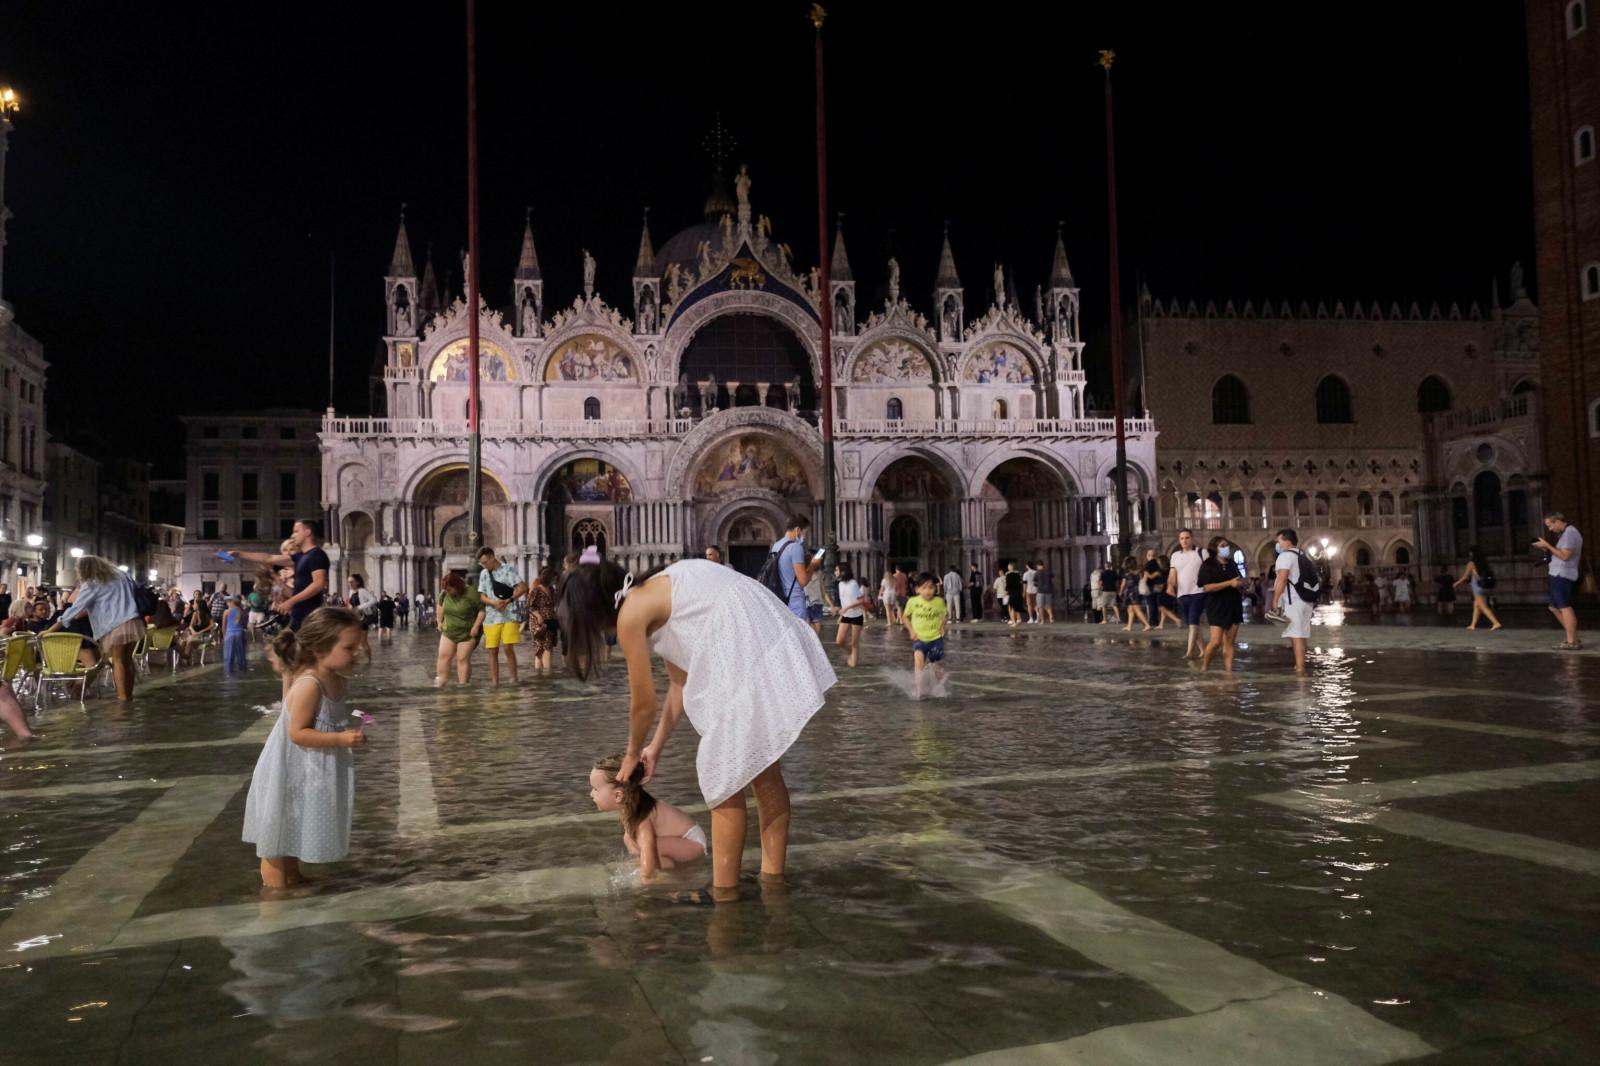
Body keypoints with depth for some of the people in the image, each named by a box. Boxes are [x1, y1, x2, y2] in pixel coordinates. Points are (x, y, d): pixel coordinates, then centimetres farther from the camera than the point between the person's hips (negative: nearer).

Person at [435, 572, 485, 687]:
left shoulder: (471, 594, -18)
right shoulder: (445, 594, -1)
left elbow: (482, 609, -15)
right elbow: (440, 605, 19)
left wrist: (476, 626, -19)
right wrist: (440, 621, 17)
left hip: (467, 633, -5)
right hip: (448, 632, 5)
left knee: (463, 659, -5)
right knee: (443, 655, -3)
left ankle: (462, 685, 2)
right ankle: (440, 682, 1)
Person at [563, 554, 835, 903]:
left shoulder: (630, 616, -2)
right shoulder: (656, 594, 24)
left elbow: (644, 704, 6)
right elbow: (680, 682, 27)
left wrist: (632, 755, 24)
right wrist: (656, 748, 32)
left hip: (748, 661, -10)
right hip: (775, 647, 10)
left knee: (724, 781, 3)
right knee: (763, 771, 19)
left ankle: (724, 892, 13)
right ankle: (772, 877, 31)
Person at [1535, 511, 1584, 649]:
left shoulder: (1569, 533, -11)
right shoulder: (1568, 533, 20)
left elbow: (1565, 555, -19)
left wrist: (1548, 546, -14)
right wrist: (1547, 549, 8)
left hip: (1562, 575, -11)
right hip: (1559, 575, 11)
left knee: (1565, 608, -8)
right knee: (1555, 607, 14)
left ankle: (1571, 642, -7)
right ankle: (1573, 639, 16)